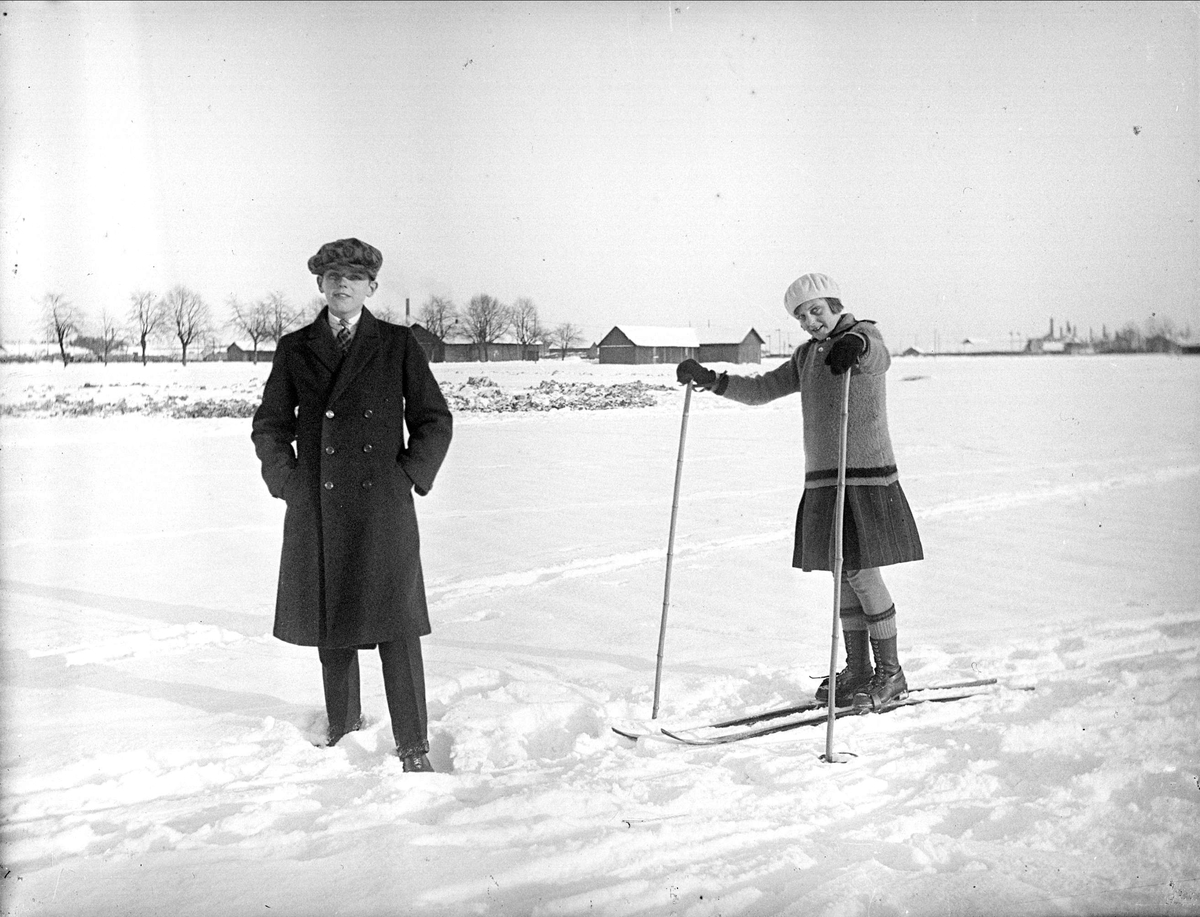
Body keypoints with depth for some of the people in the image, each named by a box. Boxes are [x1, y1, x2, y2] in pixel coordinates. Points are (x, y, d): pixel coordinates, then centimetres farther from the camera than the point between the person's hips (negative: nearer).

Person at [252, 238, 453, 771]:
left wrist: (410, 477, -1)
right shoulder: (294, 349, 9)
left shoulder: (397, 345, 4)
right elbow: (269, 424, 15)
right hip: (317, 508, 2)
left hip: (383, 507, -2)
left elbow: (435, 420, 7)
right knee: (330, 624, 11)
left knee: (396, 626, -5)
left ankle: (413, 746, 2)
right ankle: (343, 723, 30)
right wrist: (287, 479, 3)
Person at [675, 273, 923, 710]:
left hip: (866, 476, -7)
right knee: (843, 574, 8)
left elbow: (876, 356, -28)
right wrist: (710, 380, 11)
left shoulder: (864, 336, -4)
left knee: (861, 572, -7)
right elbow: (762, 389, 22)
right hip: (822, 478, 7)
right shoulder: (807, 355, 17)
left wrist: (854, 344, -52)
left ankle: (890, 673, 6)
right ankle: (858, 671, 17)